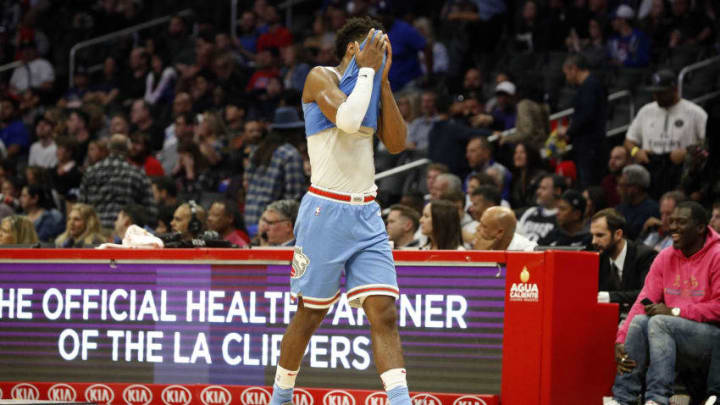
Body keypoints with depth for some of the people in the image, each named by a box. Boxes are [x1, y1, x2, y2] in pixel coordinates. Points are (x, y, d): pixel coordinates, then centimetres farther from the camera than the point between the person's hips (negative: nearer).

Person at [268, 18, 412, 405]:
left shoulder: (371, 85, 15)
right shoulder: (321, 78, -5)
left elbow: (397, 143, 6)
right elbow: (347, 119, -23)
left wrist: (383, 81, 3)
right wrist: (368, 70, -11)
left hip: (366, 214, 6)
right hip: (326, 211, -6)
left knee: (384, 313, -8)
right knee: (309, 314, 4)